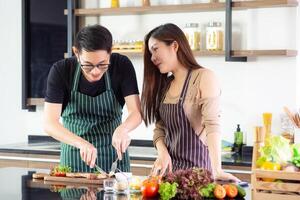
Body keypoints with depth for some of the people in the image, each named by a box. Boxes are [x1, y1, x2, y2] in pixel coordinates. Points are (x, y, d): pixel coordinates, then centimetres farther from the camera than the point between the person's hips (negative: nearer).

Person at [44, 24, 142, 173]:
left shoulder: (122, 66, -14)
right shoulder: (60, 71, -17)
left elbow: (136, 112, -16)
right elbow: (49, 123, -22)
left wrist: (123, 129, -39)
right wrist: (82, 144, -38)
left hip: (113, 155, 1)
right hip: (74, 157, 0)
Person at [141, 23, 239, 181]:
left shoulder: (204, 78, -10)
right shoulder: (164, 84, 13)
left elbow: (212, 125, -22)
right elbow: (160, 128, 12)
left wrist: (217, 170, -32)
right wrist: (162, 153, -9)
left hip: (197, 168, -6)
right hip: (169, 167, 6)